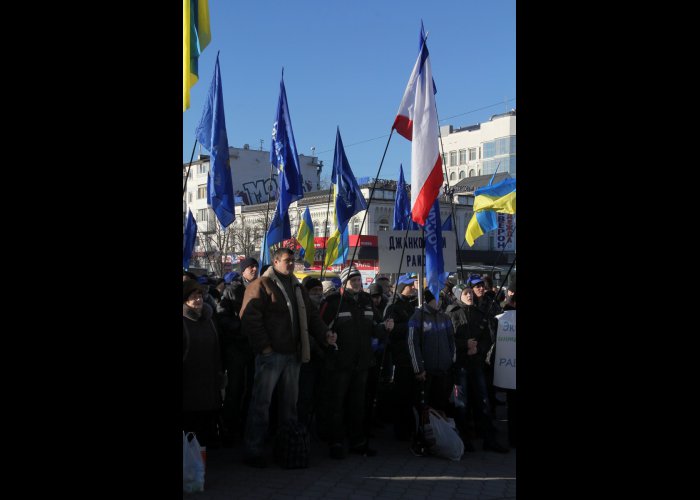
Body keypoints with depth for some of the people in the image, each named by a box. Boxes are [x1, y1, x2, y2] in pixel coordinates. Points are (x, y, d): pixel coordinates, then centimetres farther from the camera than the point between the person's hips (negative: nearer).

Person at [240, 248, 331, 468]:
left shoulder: (298, 288, 17)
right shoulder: (261, 285, -6)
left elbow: (311, 315, 18)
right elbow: (249, 317, -15)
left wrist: (325, 334, 2)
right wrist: (263, 346, -18)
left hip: (293, 354, 7)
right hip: (270, 354, -7)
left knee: (290, 401, 14)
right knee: (261, 402, -2)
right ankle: (253, 451, 7)